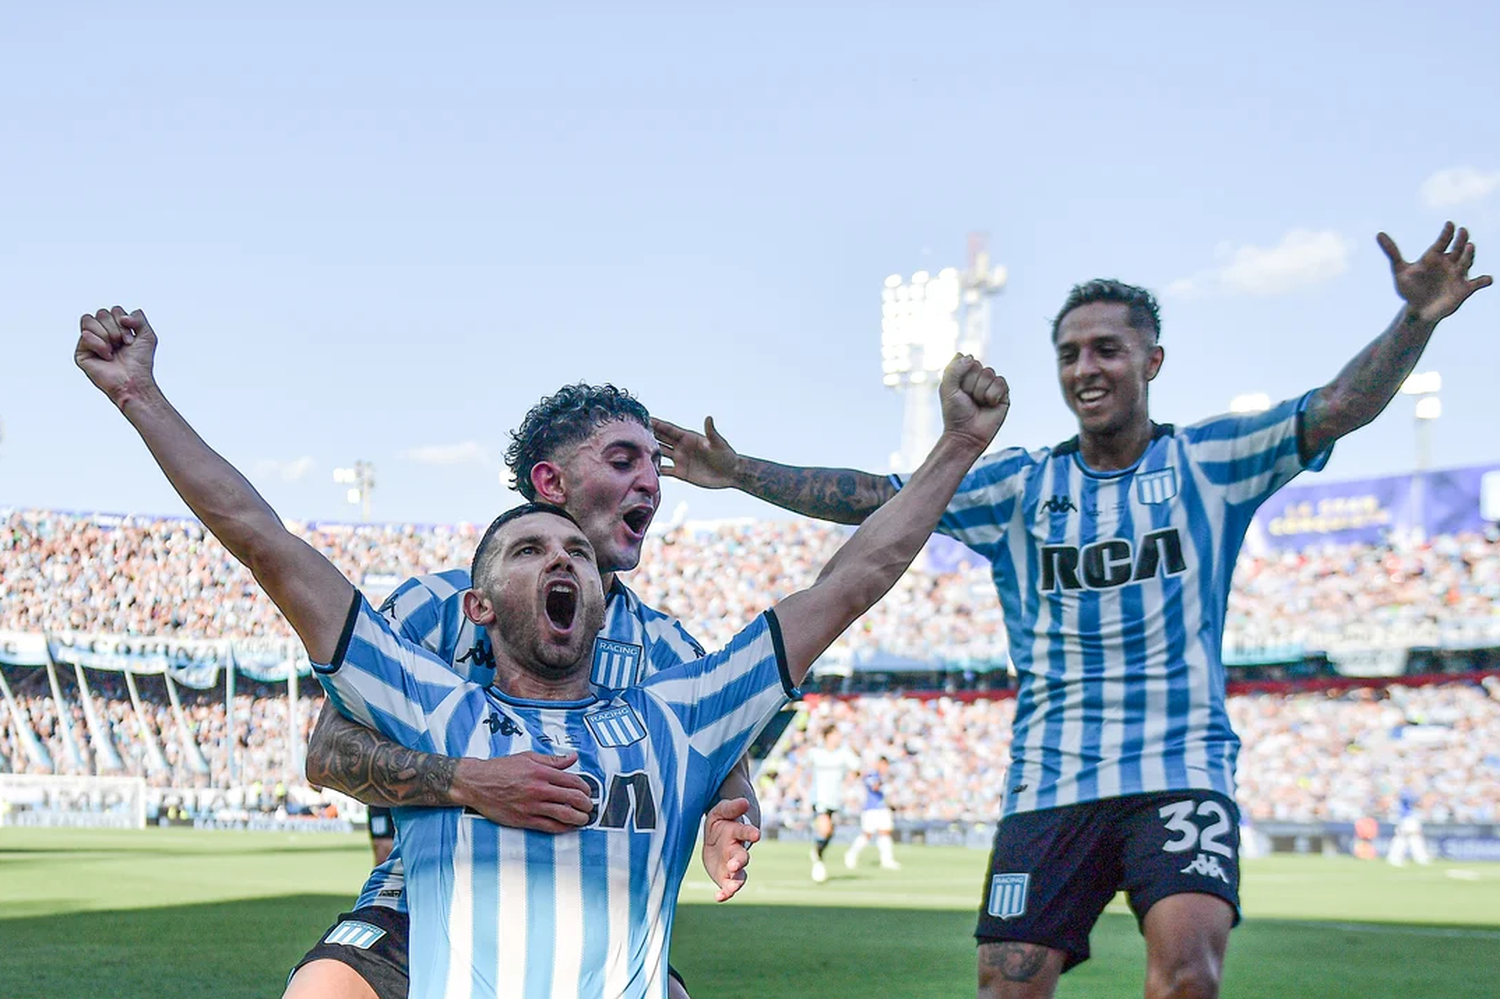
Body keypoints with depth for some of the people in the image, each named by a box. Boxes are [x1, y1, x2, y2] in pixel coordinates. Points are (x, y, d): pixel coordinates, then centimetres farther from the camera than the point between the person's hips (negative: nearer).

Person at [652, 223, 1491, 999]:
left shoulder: (1208, 461, 5)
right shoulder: (1021, 486, 10)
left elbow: (1338, 409, -6)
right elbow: (878, 499, 7)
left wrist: (1416, 320, -23)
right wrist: (743, 475, 0)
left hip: (1183, 772, -2)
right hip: (1051, 785, 2)